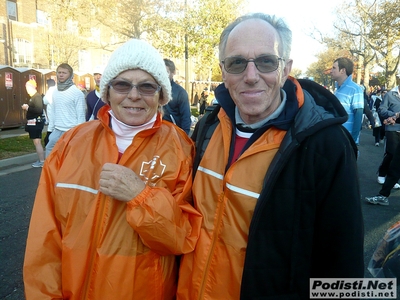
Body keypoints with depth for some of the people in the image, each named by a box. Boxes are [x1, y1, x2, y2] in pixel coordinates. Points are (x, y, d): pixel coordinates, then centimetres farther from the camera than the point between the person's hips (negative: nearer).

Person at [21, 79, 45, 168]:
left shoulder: (37, 96, -15)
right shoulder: (33, 97, 16)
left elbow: (39, 110, -25)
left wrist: (27, 108, -17)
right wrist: (27, 107, 6)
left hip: (36, 122, -11)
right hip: (34, 122, 11)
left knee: (37, 142, -8)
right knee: (37, 142, 13)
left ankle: (42, 162, -4)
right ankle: (41, 160, 19)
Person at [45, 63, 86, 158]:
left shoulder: (77, 92, -9)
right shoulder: (55, 92, 11)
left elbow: (81, 115, -10)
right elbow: (53, 112, 14)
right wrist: (50, 129, 10)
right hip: (57, 130, 6)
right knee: (49, 150, 11)